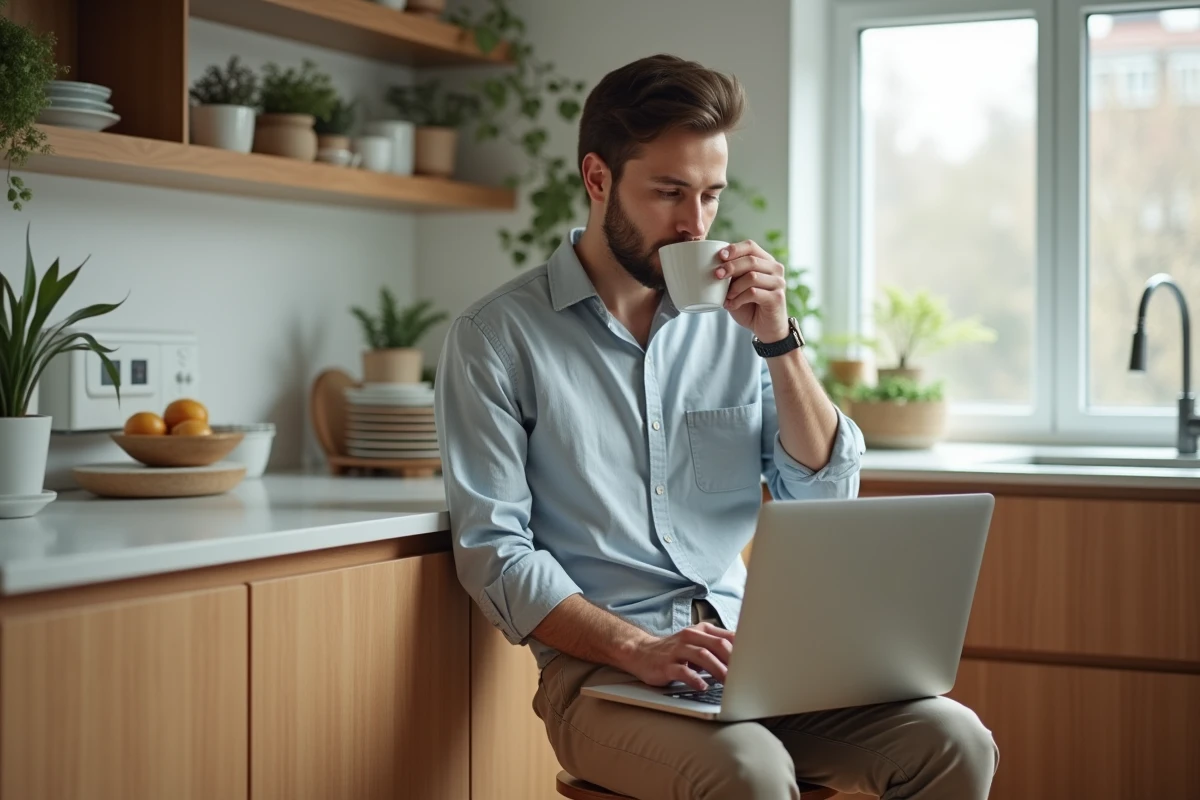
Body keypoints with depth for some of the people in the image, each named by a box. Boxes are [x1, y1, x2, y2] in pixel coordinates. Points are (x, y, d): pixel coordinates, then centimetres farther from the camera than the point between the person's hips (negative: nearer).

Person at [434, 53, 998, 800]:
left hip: (749, 651, 5)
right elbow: (493, 553, -7)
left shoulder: (731, 318, 11)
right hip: (602, 667, -5)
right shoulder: (497, 337, -2)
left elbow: (826, 500, 8)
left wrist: (779, 340, -5)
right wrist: (638, 648, -21)